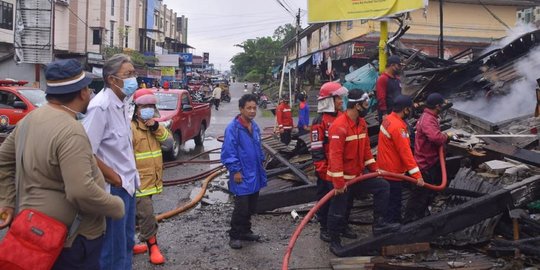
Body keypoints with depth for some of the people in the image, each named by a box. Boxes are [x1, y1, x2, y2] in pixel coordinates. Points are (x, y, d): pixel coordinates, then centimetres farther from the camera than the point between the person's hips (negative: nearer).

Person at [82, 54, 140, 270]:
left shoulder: (123, 103, 6)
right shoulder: (101, 106, -21)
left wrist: (131, 176, 10)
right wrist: (116, 179, -16)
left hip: (127, 184, 9)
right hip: (113, 189, -8)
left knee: (127, 242, 21)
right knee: (114, 249, 5)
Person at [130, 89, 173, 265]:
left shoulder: (154, 125, 11)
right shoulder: (130, 128, -14)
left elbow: (169, 143, 0)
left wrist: (157, 128, -13)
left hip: (151, 179, 8)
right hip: (138, 180, -8)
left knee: (136, 214, 18)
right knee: (146, 215, -5)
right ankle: (152, 247, 7)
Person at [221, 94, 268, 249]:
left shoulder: (255, 127, 7)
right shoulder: (233, 128, -17)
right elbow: (228, 152, -18)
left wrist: (260, 164, 17)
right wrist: (235, 171, -18)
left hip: (255, 175, 8)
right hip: (242, 177, -8)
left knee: (251, 207, 17)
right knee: (241, 208, -3)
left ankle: (245, 231, 33)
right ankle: (234, 236, 13)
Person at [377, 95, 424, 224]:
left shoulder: (388, 119, 4)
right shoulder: (397, 126, -26)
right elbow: (405, 153, -27)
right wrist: (417, 175, -25)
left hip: (386, 169, 10)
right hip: (392, 172, -10)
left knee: (392, 202, 22)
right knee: (394, 204, 1)